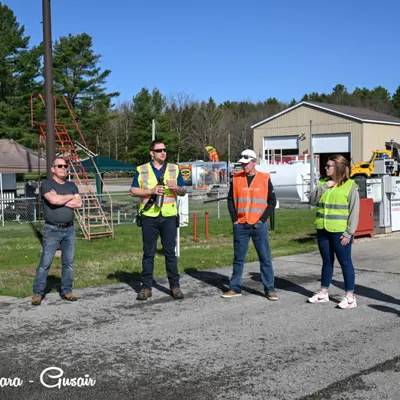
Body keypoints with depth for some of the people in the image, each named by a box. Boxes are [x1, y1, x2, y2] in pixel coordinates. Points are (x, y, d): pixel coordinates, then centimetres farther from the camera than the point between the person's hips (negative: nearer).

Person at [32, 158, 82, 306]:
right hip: (52, 230, -5)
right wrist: (70, 197, -4)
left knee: (69, 262, 6)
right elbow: (53, 200, -19)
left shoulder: (72, 186, 14)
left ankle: (66, 291, 15)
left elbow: (79, 204, -1)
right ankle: (37, 293, 1)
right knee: (45, 262, -5)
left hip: (69, 229, 5)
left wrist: (60, 199, -9)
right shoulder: (46, 184, -1)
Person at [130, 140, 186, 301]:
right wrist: (151, 191, -14)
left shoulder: (174, 169, 10)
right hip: (149, 216, -1)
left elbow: (183, 192, 10)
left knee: (170, 252, 4)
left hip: (169, 216, 1)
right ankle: (146, 287, 11)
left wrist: (177, 188, -13)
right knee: (148, 253, 4)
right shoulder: (142, 170, 5)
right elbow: (133, 191, 0)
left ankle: (175, 286, 12)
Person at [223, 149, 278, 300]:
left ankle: (269, 289, 7)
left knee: (265, 258, 0)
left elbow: (272, 201, 1)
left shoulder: (264, 179, 0)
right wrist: (234, 219, 1)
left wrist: (262, 219, -6)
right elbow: (230, 200, 10)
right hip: (240, 226, 2)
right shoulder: (236, 179, 6)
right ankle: (235, 288, 18)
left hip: (259, 226, -2)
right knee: (238, 258, 9)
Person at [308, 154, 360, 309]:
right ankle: (323, 293, 24)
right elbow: (312, 201, 2)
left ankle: (350, 296, 6)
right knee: (327, 261, 15)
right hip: (323, 231, 6)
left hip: (340, 232, -6)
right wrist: (324, 187, -11)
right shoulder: (323, 183, 11)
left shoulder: (350, 186, -6)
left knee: (345, 262, 0)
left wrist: (349, 233, -14)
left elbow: (354, 211, -9)